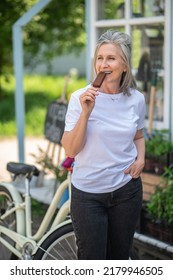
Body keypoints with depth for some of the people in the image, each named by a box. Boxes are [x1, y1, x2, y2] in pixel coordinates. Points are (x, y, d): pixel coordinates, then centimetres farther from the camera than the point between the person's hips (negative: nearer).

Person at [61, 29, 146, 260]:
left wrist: (141, 159, -4)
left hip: (127, 190, 3)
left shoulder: (136, 99, -3)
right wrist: (86, 112, -26)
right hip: (88, 193, -3)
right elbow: (71, 150, -16)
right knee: (92, 260, 3)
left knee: (119, 257, 14)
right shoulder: (80, 98, -12)